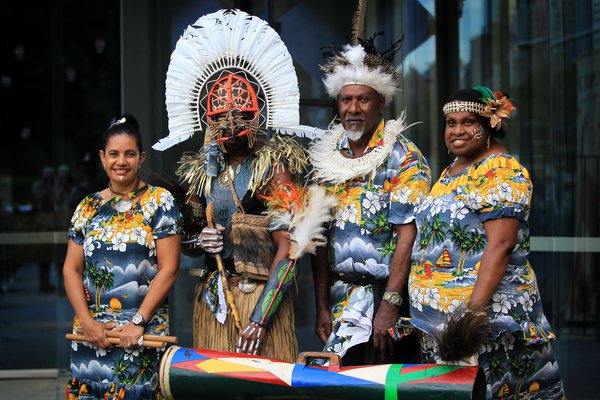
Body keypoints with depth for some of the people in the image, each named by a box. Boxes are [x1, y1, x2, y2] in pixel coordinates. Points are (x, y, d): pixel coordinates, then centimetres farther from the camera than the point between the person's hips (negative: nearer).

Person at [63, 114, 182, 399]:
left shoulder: (159, 202, -1)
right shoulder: (88, 207, 10)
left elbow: (168, 268, -7)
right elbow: (71, 269, 7)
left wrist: (138, 322, -12)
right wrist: (87, 322, -5)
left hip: (144, 332, -3)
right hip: (91, 331, 4)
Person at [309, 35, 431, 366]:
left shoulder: (403, 156, -7)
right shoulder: (325, 158, 9)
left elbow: (408, 233, -14)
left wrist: (390, 305, -21)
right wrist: (322, 307, 4)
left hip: (389, 291, -5)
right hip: (342, 295, 5)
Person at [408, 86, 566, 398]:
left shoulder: (502, 171, -11)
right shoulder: (451, 173, 16)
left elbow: (500, 245, -20)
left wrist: (475, 308, -28)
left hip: (487, 313, -9)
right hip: (440, 318, 9)